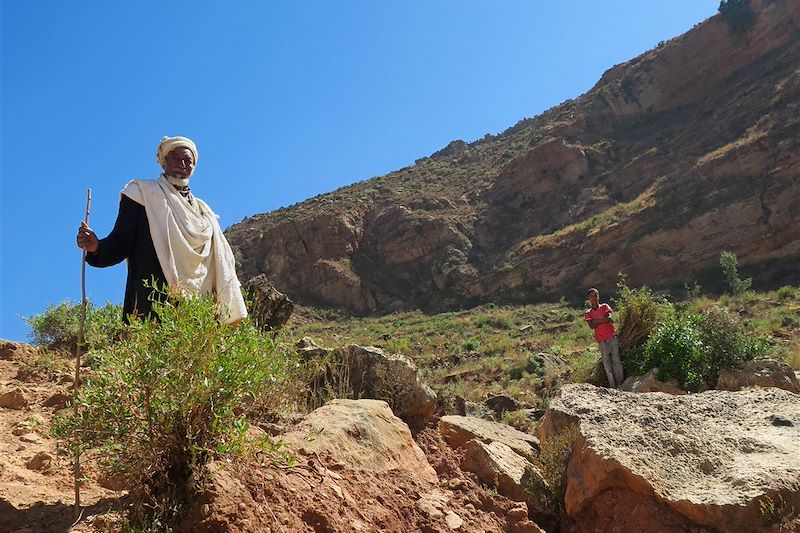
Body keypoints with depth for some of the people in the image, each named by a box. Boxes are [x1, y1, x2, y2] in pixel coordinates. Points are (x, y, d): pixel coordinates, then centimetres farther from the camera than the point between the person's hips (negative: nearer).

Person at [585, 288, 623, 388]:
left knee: (616, 361, -1)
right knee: (607, 365, 0)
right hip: (602, 341, 1)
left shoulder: (605, 307, 7)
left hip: (613, 338, -1)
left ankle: (621, 385, 1)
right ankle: (613, 387, 3)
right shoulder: (588, 314, 8)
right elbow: (592, 326, -9)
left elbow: (609, 317, -12)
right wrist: (604, 320, -12)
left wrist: (597, 320, -12)